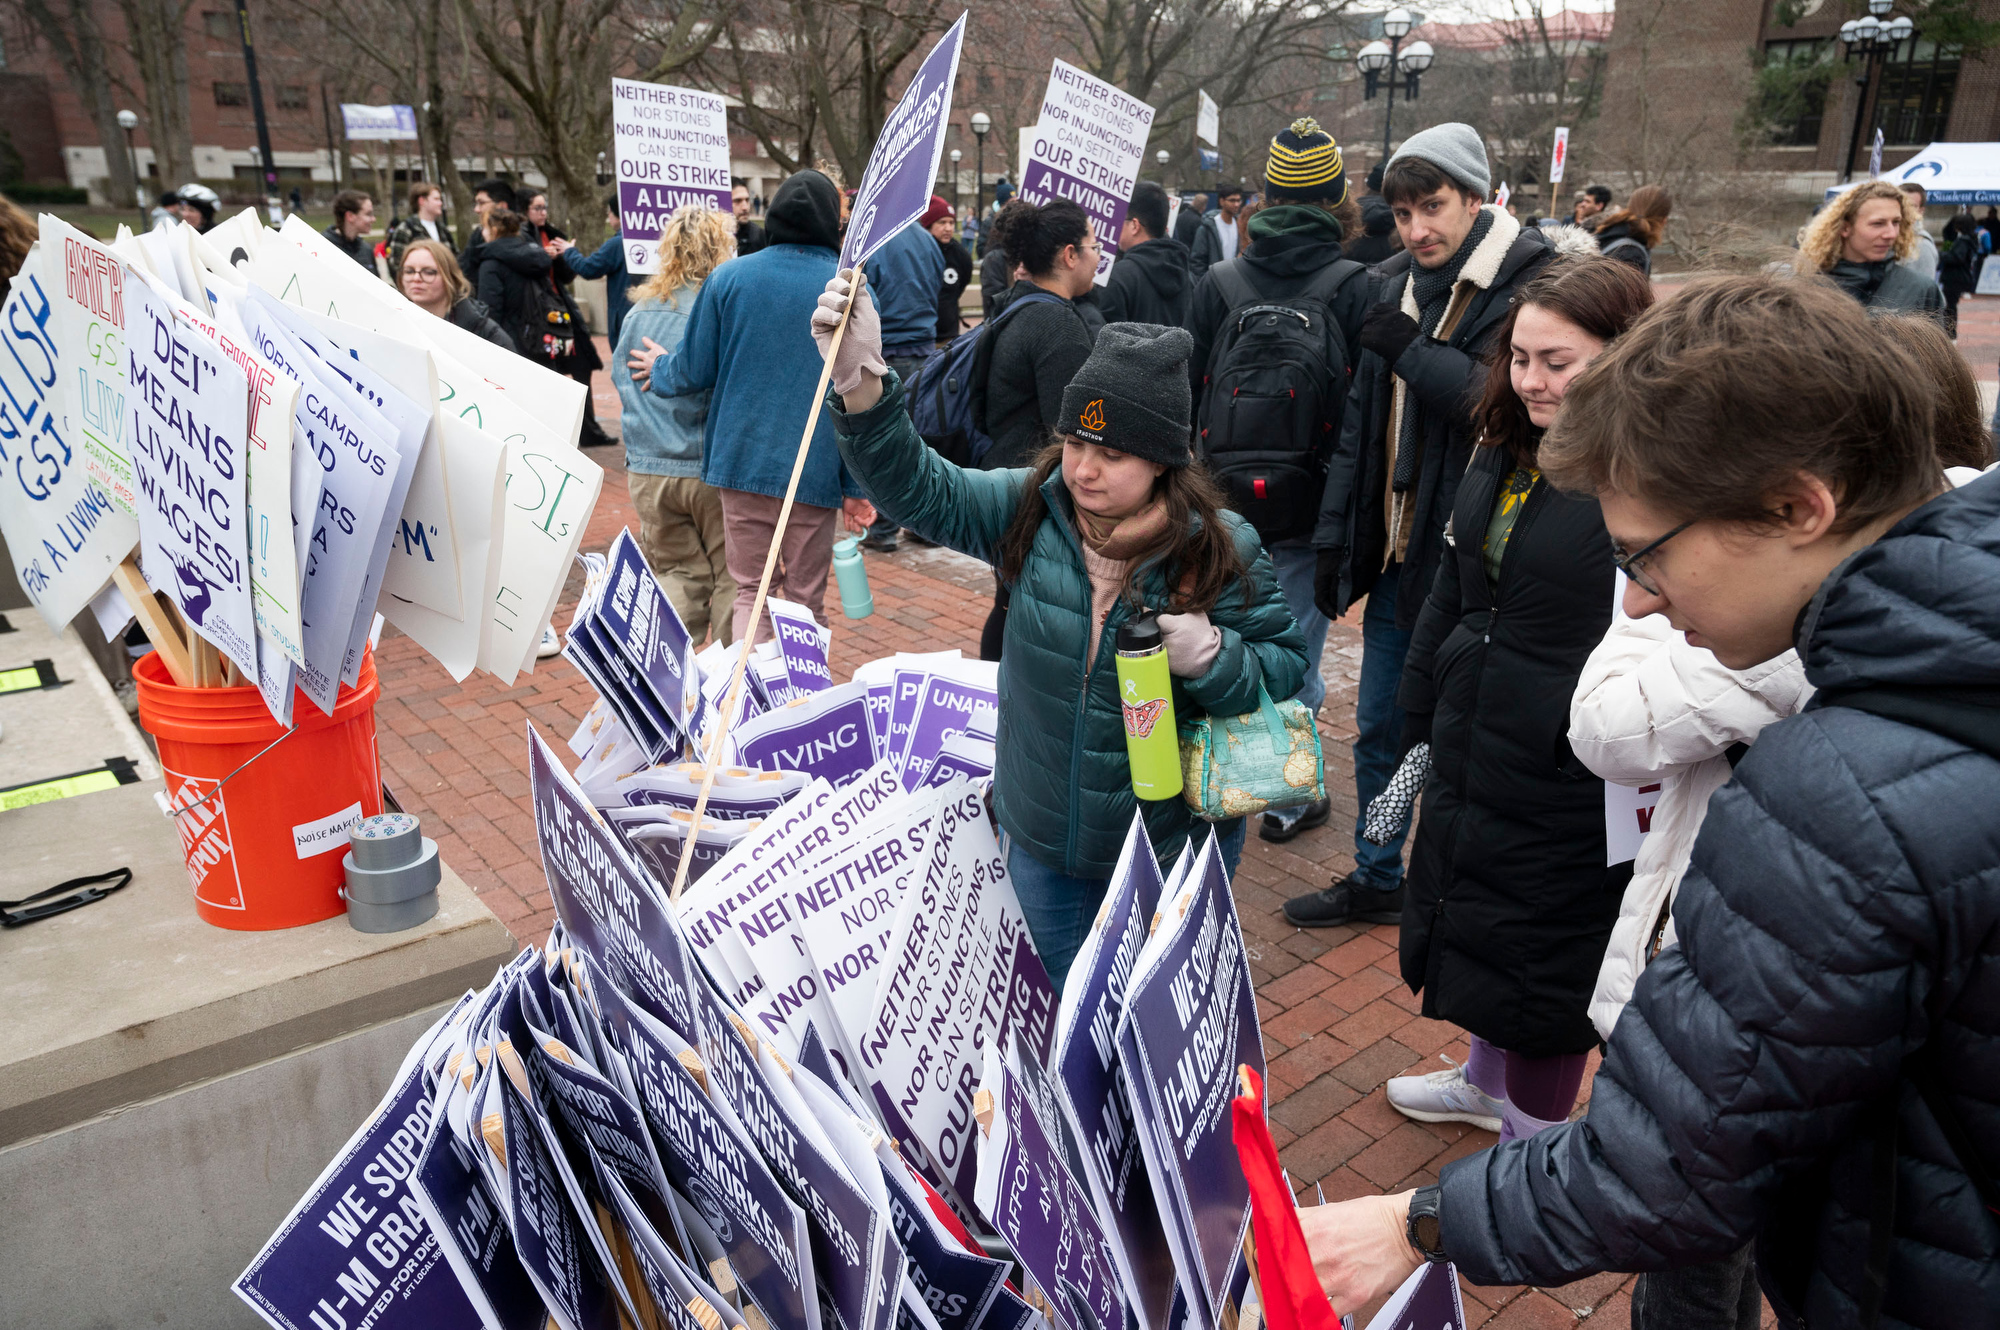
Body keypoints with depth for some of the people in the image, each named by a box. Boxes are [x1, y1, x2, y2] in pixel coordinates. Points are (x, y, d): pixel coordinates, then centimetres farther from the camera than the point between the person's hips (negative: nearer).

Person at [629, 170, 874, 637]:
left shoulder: (728, 277, 1)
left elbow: (695, 371, 3)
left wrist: (662, 369, 26)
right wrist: (856, 486, 0)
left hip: (742, 459, 1)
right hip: (816, 470, -1)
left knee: (751, 590, 11)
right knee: (806, 597, 10)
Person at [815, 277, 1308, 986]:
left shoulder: (1219, 549, -15)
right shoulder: (1031, 510, -8)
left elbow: (1285, 666, -7)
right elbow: (922, 488, -17)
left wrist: (1210, 656, -27)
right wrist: (861, 385, -31)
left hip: (1173, 848, -3)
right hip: (1040, 840, 3)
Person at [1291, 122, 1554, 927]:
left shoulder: (1530, 284, -11)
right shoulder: (1395, 285, 11)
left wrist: (1411, 350, -19)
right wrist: (1334, 538, 10)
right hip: (1396, 556, 7)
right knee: (1379, 730, 17)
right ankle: (1377, 880, 35)